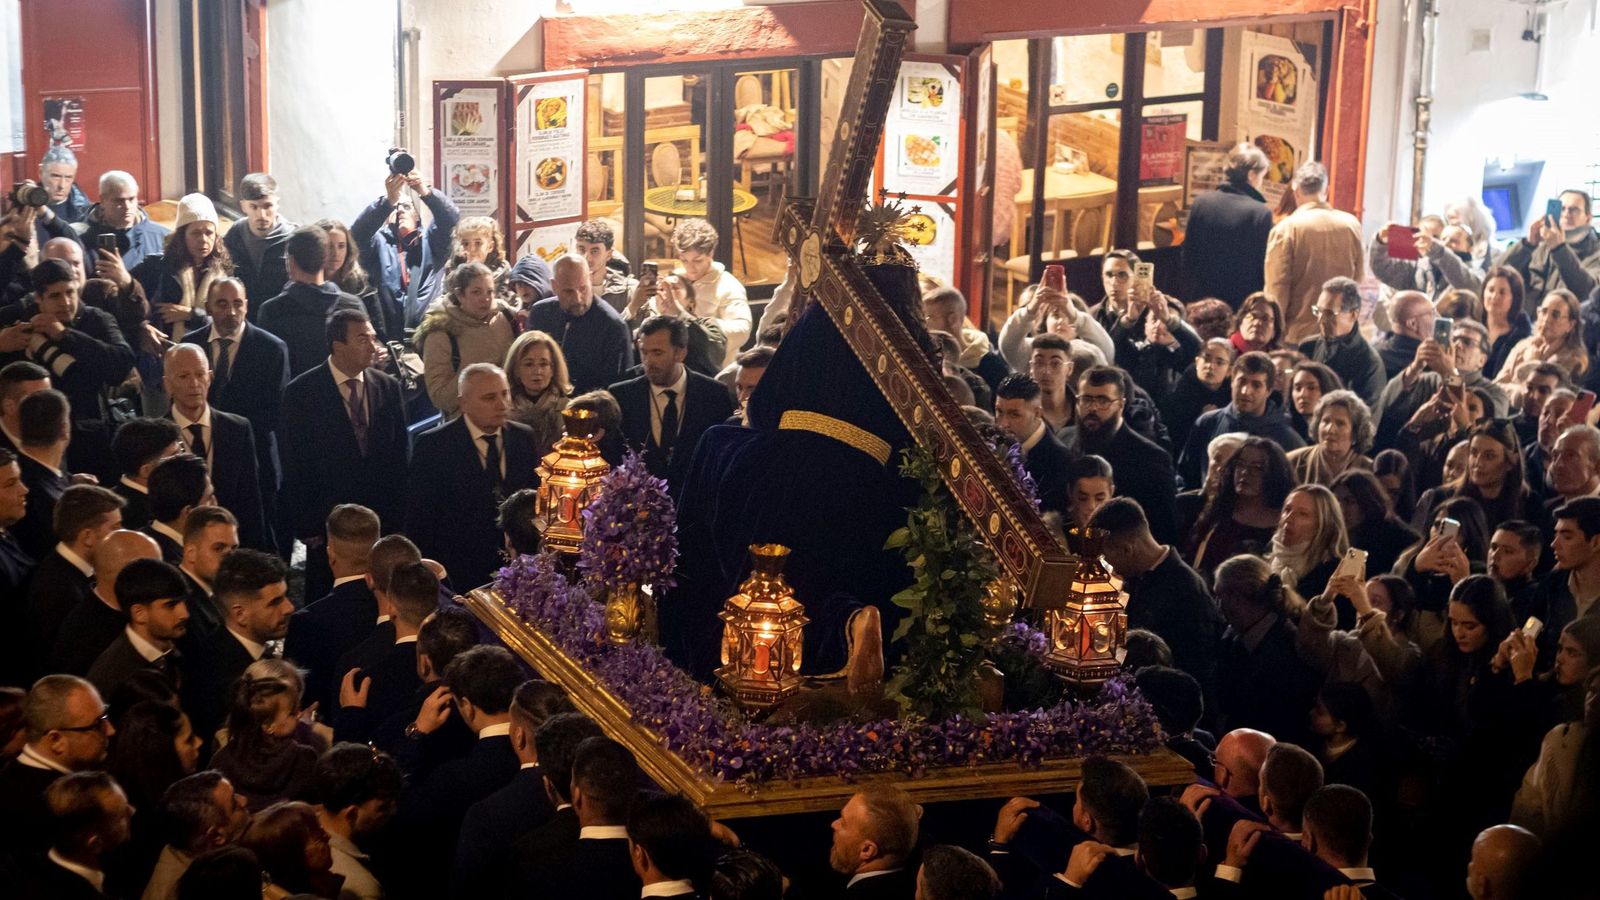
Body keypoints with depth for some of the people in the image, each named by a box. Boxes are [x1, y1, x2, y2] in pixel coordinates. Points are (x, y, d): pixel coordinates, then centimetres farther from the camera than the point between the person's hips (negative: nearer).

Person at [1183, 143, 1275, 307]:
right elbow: (1266, 269, -10)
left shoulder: (1200, 203, -1)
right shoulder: (1261, 213, -14)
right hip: (1245, 301, -4)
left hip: (1205, 299, 4)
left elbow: (1188, 257, 6)